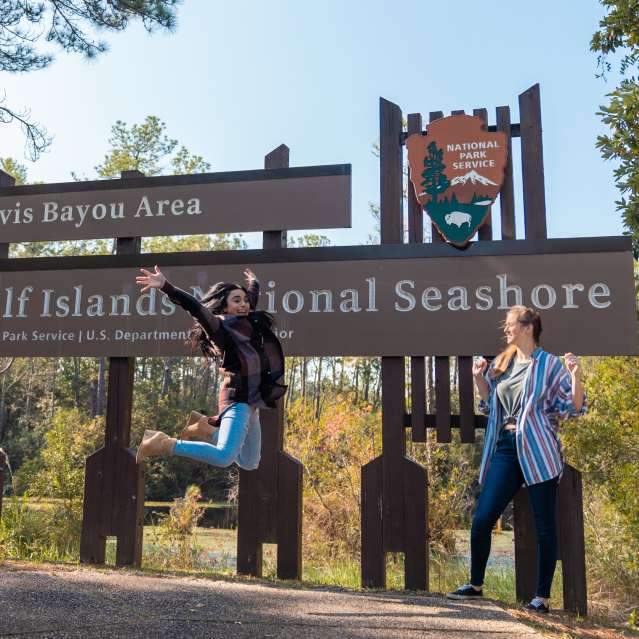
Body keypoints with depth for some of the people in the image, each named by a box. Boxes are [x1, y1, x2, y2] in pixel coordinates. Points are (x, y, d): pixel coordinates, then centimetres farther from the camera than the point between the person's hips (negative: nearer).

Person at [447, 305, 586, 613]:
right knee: (481, 519, 3)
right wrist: (479, 378, 11)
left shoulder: (550, 364, -3)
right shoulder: (502, 363, 14)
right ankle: (475, 585, 20)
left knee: (544, 525, 4)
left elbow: (574, 408, -6)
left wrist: (576, 376, -21)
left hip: (538, 452, -5)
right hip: (505, 449, 5)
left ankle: (542, 596, 18)